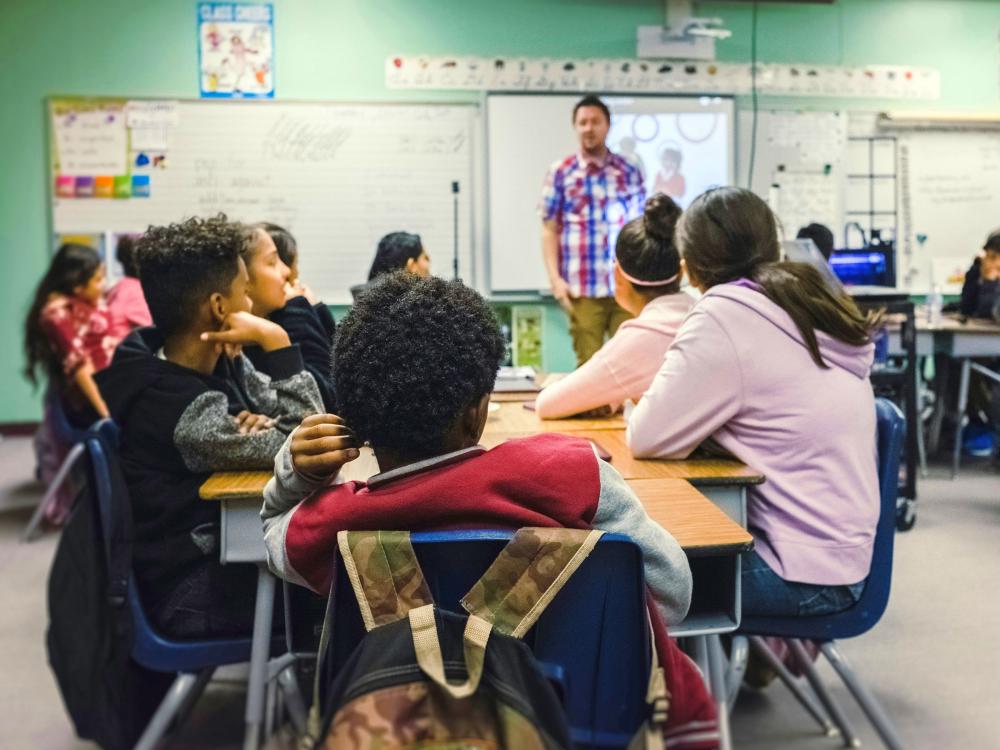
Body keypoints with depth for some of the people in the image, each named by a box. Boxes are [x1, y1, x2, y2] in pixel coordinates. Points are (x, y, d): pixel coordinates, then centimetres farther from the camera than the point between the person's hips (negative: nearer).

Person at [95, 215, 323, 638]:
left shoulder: (217, 362, -2)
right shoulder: (182, 410, -29)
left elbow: (293, 416, 2)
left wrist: (264, 425, -20)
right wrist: (276, 341, -27)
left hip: (221, 543, 8)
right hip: (193, 592, -7)